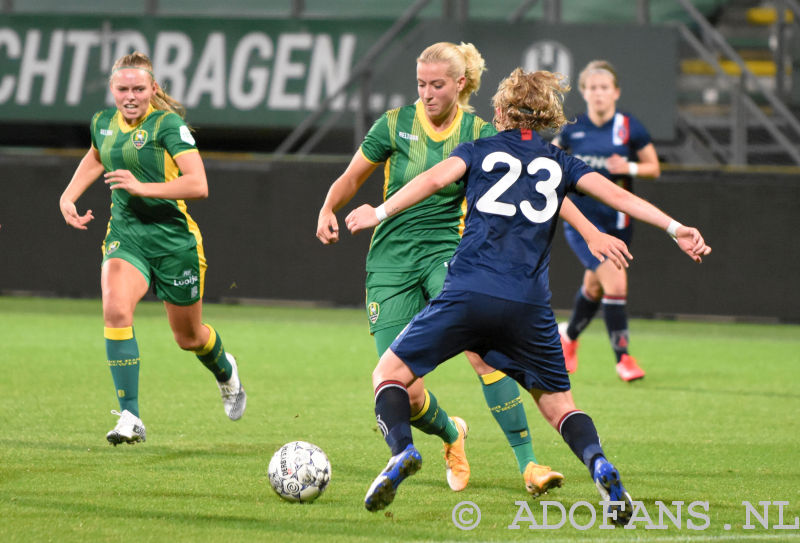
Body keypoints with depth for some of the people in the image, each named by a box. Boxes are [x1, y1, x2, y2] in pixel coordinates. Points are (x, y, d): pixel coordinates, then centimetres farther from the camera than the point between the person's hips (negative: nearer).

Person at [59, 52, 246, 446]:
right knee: (115, 309, -27)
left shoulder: (168, 125, -14)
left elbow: (198, 185, -23)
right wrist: (68, 197, 16)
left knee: (189, 337, 12)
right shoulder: (103, 123, 5)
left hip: (174, 239, -3)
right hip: (125, 236, 3)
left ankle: (225, 372, 51)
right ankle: (130, 418, -25)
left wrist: (143, 187, -32)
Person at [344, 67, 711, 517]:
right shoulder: (559, 162, 18)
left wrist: (380, 214, 1)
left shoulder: (480, 150, 15)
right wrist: (675, 228, 5)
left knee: (390, 374, 12)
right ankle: (600, 466, -14)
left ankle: (402, 449, -17)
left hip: (467, 294, -2)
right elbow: (616, 195, 8)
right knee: (558, 403, 15)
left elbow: (435, 179, -2)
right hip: (530, 307, 2)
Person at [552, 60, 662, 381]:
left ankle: (568, 336, 44)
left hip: (617, 219, 2)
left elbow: (654, 168, 3)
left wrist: (630, 168, -15)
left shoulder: (629, 128, -4)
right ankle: (623, 357, -8)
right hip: (581, 218, -2)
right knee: (615, 281, -17)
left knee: (594, 287, 15)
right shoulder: (573, 129, -3)